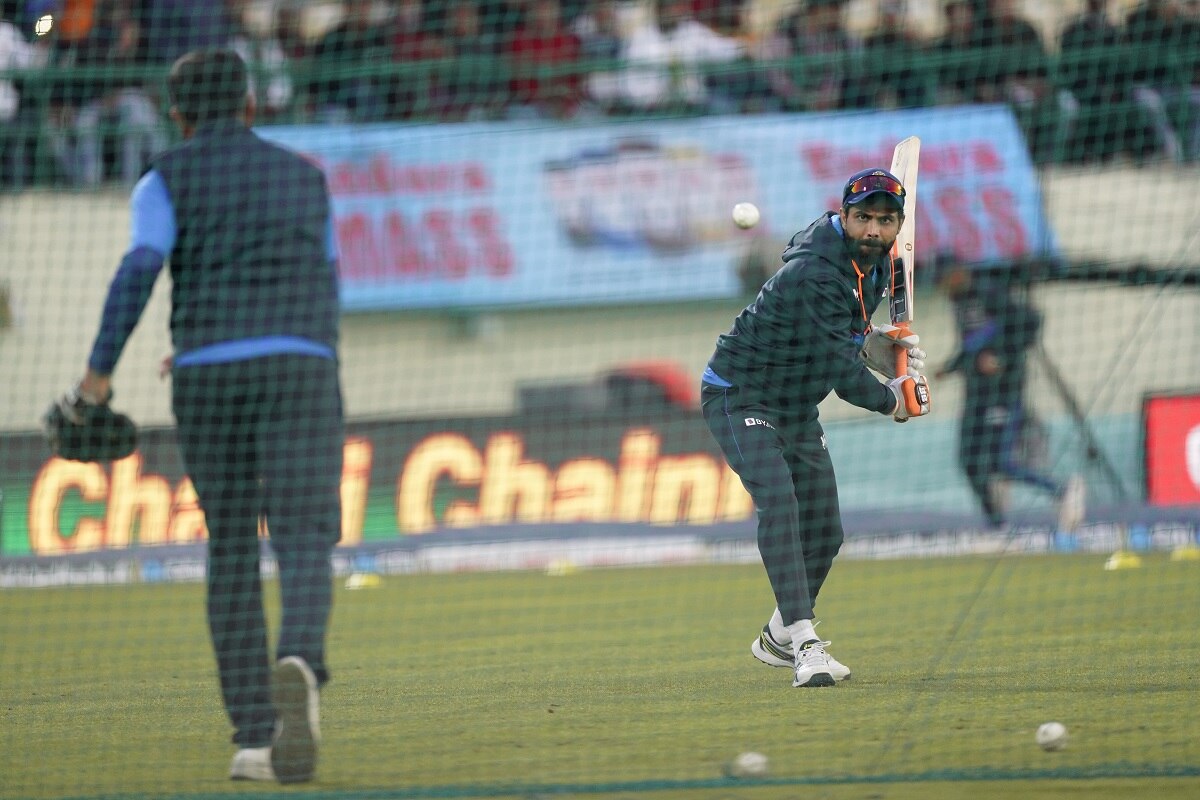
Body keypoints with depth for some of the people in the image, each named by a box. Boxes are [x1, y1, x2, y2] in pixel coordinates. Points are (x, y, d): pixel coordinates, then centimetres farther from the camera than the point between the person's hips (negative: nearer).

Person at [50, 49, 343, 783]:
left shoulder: (167, 180, 9)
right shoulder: (304, 177, 20)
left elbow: (141, 267, -9)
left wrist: (100, 369, -13)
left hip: (208, 379, 0)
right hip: (299, 367, 0)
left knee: (232, 554, 11)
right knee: (304, 543, -8)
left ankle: (254, 735, 9)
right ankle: (299, 662, -40)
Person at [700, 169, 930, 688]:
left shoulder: (877, 265, 0)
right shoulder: (814, 273, -30)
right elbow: (840, 372, -29)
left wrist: (869, 341, -3)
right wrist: (891, 401, -13)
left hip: (797, 408, 9)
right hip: (739, 396, -9)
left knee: (824, 531, 11)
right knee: (778, 501, -29)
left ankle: (778, 639, 35)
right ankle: (806, 645, -38)